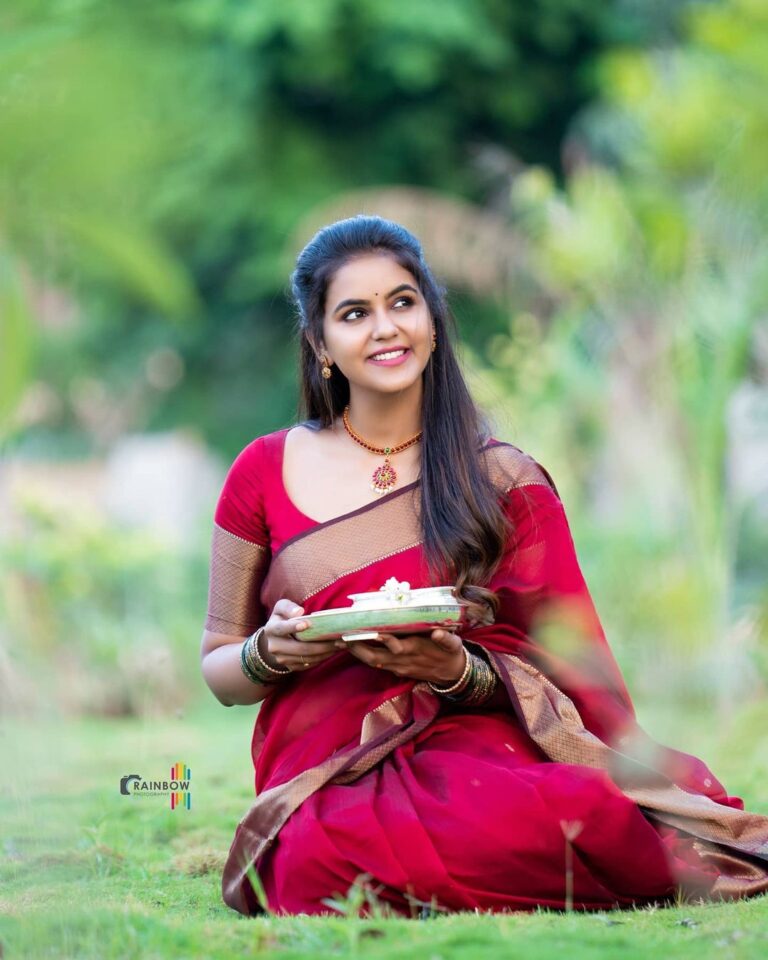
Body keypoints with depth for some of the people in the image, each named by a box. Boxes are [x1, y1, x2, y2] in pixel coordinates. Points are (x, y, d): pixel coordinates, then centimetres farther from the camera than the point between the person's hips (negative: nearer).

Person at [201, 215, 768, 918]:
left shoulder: (507, 483, 9)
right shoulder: (265, 474, 10)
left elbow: (572, 675, 7)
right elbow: (217, 668, 16)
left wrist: (458, 672, -14)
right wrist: (271, 652, -8)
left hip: (479, 747, -1)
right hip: (328, 774, 1)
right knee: (327, 855, -38)